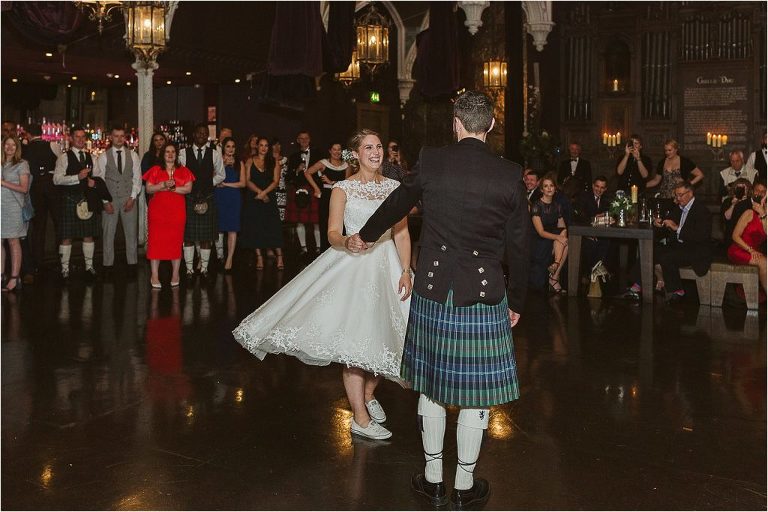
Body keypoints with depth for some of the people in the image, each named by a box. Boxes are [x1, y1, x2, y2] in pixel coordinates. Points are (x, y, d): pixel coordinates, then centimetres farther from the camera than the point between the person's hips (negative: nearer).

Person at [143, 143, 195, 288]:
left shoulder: (183, 171, 9)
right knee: (156, 240, -3)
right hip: (157, 210, -1)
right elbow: (149, 189, -1)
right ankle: (154, 275, 2)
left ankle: (175, 275, 10)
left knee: (176, 240, 1)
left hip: (177, 211, 1)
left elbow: (188, 188, -3)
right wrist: (163, 185, -14)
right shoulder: (155, 170, 7)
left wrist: (172, 188, -12)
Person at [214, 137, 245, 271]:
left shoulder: (239, 163, 10)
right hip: (219, 198, -1)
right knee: (219, 228, -1)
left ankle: (229, 259, 1)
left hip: (234, 198, 1)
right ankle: (219, 256, 10)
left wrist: (226, 184, -4)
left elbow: (243, 183, 4)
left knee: (232, 229, -1)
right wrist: (224, 165, -12)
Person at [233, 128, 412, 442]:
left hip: (387, 267, 4)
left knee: (383, 337, 6)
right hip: (352, 267, -4)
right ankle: (360, 418, 2)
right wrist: (347, 242, -29)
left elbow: (402, 233, 4)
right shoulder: (343, 189, 1)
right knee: (355, 341, -9)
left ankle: (368, 394, 34)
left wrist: (406, 272, -7)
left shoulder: (394, 187, 9)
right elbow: (333, 234, -6)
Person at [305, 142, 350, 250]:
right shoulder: (324, 163, 3)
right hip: (326, 196, -2)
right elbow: (307, 173, 3)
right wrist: (316, 188, 1)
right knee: (325, 225, -2)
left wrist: (332, 182, -7)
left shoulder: (345, 165, 10)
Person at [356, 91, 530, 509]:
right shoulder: (509, 175, -6)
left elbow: (396, 204, 14)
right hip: (484, 295, -1)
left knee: (431, 385, 15)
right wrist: (516, 302, 12)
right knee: (476, 391, 9)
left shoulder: (431, 162, -3)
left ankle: (433, 478, 28)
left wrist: (366, 235, 33)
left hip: (432, 291, 2)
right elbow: (518, 245, -1)